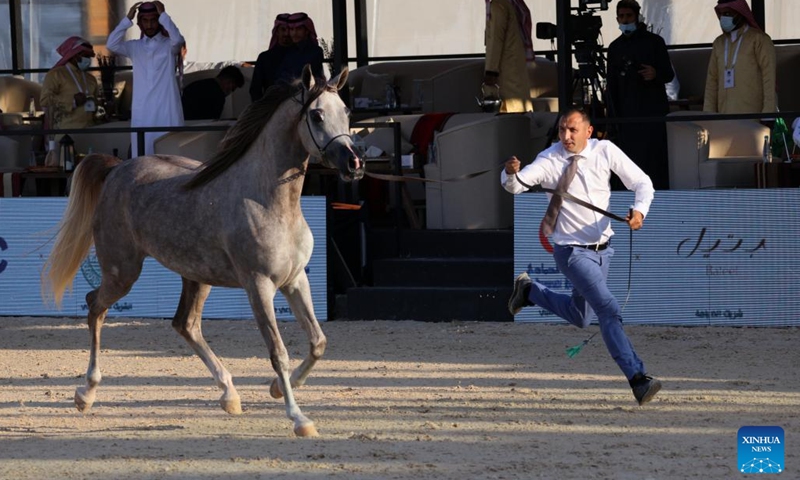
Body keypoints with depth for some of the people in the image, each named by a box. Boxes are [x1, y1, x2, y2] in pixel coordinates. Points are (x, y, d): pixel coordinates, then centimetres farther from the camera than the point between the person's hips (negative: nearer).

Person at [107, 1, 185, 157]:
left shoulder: (169, 45, 5)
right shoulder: (134, 47, 11)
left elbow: (178, 39, -18)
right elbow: (112, 45, -5)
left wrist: (163, 15, -12)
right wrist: (128, 19, -6)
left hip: (166, 109, -2)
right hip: (142, 110, 2)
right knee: (142, 153, 0)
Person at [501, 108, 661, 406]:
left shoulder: (605, 151, -7)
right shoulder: (549, 160, -14)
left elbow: (642, 182, -3)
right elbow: (515, 185, -26)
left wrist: (640, 211, -23)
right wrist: (510, 173, -50)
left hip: (603, 248, 5)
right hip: (572, 252, -5)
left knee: (580, 318, 21)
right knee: (608, 309, -21)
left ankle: (529, 291, 42)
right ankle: (638, 379, -20)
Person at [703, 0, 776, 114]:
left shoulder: (760, 39, -5)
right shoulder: (719, 43, 15)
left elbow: (769, 77, -11)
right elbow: (712, 80, 15)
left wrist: (768, 113, -18)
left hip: (752, 113, -6)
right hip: (726, 116, 6)